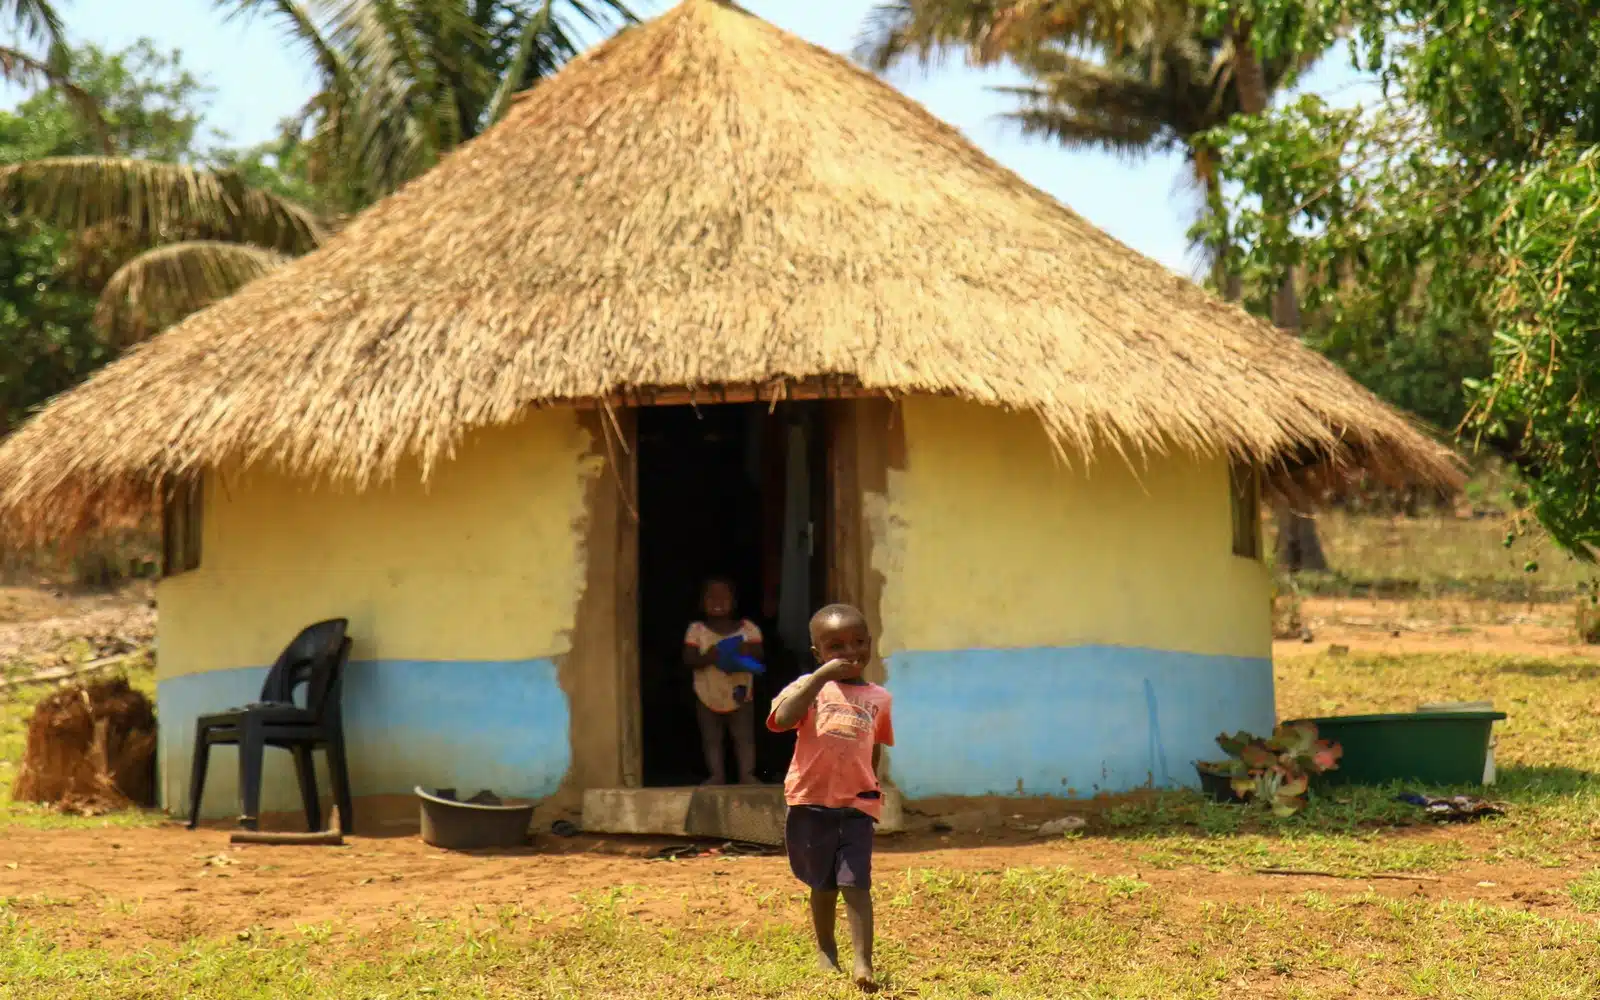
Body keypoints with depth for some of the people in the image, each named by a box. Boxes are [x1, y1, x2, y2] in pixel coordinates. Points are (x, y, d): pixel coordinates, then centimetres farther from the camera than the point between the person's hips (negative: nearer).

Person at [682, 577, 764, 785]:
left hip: (740, 695, 0)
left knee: (744, 737, 1)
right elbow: (688, 659, -10)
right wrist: (706, 658, -29)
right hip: (708, 696, 0)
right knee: (712, 738, 5)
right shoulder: (697, 630, -3)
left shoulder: (747, 628, -2)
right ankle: (717, 775, 11)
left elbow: (759, 655, -6)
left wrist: (749, 651, -29)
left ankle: (747, 774, 6)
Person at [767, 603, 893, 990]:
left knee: (856, 883, -10)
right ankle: (825, 950, 33)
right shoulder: (810, 688, -2)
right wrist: (822, 676, -25)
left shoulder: (878, 698, 8)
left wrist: (873, 790, 12)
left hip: (857, 803, 1)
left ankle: (863, 962, -14)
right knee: (823, 884, 14)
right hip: (811, 801, 0)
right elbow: (782, 719, -23)